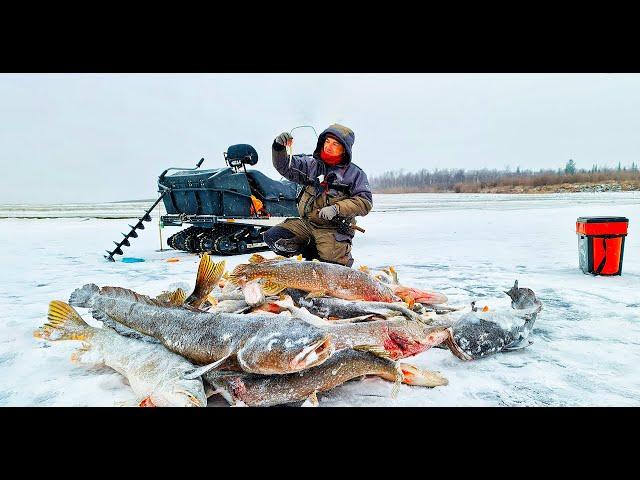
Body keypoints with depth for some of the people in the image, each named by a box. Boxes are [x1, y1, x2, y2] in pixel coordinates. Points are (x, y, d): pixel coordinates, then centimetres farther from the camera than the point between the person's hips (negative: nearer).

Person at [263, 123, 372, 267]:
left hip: (333, 230, -4)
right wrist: (279, 147, -15)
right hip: (306, 223, 4)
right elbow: (284, 166, 5)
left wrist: (337, 208, -22)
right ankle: (311, 250, 4)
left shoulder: (355, 173, -1)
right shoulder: (312, 164, 8)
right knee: (272, 237, -12)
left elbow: (365, 202, -10)